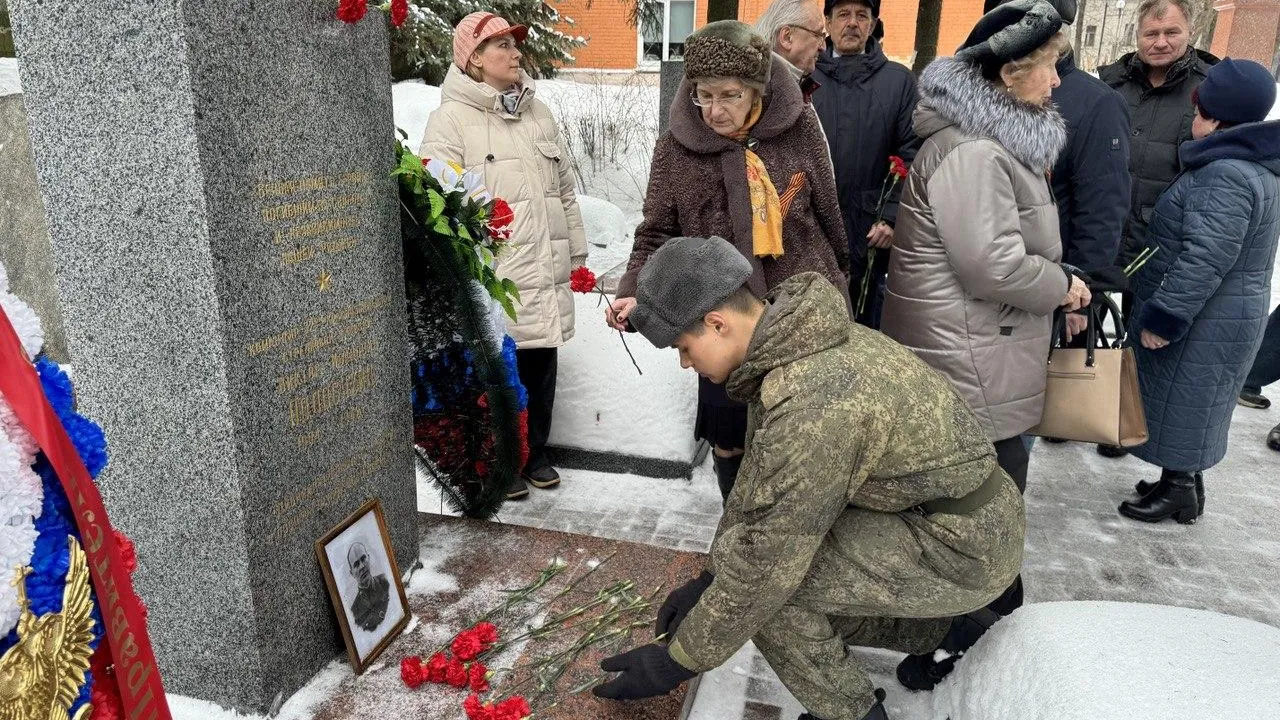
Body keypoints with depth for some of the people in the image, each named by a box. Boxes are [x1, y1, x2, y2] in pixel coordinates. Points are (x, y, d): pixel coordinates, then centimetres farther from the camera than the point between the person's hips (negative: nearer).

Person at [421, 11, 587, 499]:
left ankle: (536, 454, 33)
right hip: (493, 277, -5)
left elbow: (566, 188, 18)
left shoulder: (539, 113, 14)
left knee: (541, 368, 15)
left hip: (545, 272, 6)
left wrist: (577, 254, 17)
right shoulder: (451, 118, -6)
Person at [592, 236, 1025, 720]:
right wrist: (709, 579, 12)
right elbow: (758, 476, 8)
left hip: (965, 547, -9)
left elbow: (766, 558, -25)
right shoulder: (793, 340, -2)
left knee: (769, 574, -17)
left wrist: (679, 660, -12)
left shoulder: (811, 402, -32)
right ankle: (948, 631, 29)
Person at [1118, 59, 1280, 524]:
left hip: (1203, 322, -10)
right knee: (1188, 406, 19)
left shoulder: (1225, 175, -23)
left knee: (1181, 404, 3)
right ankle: (1183, 483, 31)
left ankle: (1178, 491, 17)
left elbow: (1204, 260, -27)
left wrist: (1162, 317, -22)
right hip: (1226, 316, 10)